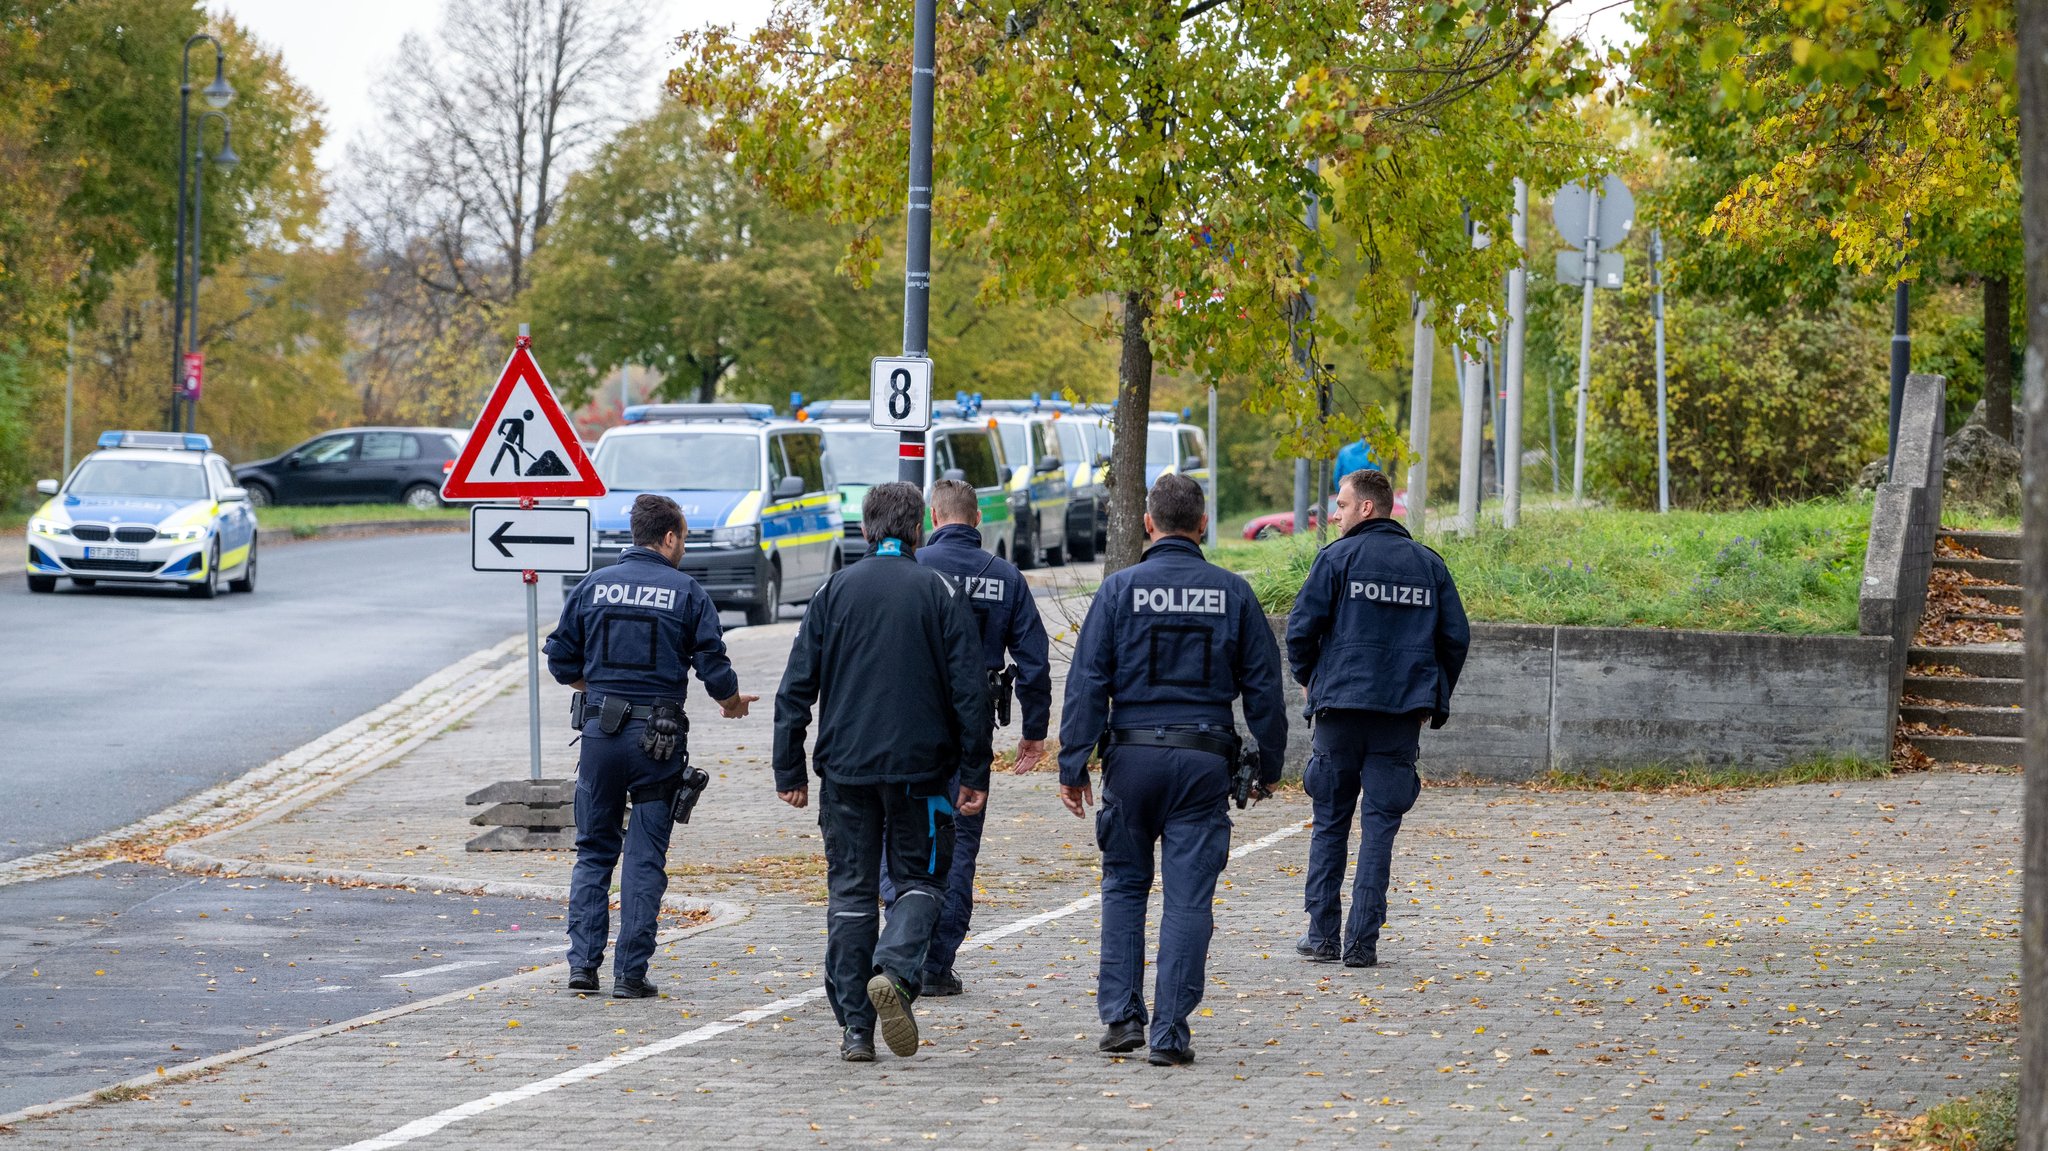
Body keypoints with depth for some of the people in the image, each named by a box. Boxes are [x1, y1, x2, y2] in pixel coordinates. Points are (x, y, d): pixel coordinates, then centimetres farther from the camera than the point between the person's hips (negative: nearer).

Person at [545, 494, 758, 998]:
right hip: (658, 738, -2)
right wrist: (732, 702, 17)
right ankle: (630, 973, 1)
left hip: (599, 730, 2)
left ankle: (583, 961, 3)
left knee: (593, 852, 13)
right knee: (645, 858, 3)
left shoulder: (593, 586, 4)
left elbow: (561, 660, 7)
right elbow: (713, 667, -4)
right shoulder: (686, 593, -4)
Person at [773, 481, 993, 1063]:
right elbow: (969, 689, -4)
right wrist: (975, 774, 1)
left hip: (845, 768, 1)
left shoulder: (834, 592, 3)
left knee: (850, 890, 7)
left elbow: (796, 688, 1)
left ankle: (855, 1028, 4)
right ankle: (895, 970, -17)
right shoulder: (940, 594, 0)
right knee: (920, 880, 11)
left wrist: (789, 770, 6)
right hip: (919, 767, -1)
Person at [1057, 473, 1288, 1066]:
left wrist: (1073, 766, -2)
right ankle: (1170, 1032, -2)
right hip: (1204, 760, 0)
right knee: (1188, 896, 1)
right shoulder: (1233, 592, 2)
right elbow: (1263, 684, 6)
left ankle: (1121, 1016, 9)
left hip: (1132, 754, 0)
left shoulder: (1120, 589, -2)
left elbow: (1087, 682, -5)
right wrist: (1269, 765, 15)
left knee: (1124, 885, 14)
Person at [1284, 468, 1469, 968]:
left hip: (1341, 707, -2)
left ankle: (1322, 934, 9)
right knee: (1380, 825, 3)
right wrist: (1432, 700, 18)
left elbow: (1301, 628, -7)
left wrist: (1307, 680, 10)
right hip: (1402, 717, 2)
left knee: (1330, 823, 9)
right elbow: (1456, 637, 8)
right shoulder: (1429, 564, 9)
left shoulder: (1338, 557, -3)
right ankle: (1362, 942, -1)